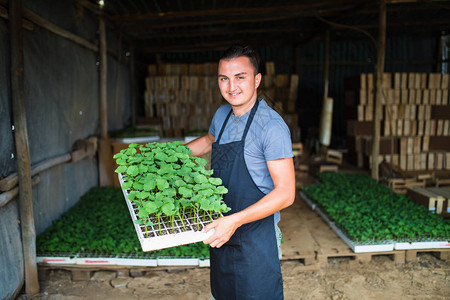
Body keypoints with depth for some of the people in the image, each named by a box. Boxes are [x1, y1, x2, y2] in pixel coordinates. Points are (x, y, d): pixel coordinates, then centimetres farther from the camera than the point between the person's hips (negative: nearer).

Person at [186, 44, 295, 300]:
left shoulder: (272, 125, -20)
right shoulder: (222, 115, 3)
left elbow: (285, 193, -23)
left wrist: (235, 221, -30)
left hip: (256, 237, -7)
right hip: (221, 231, 7)